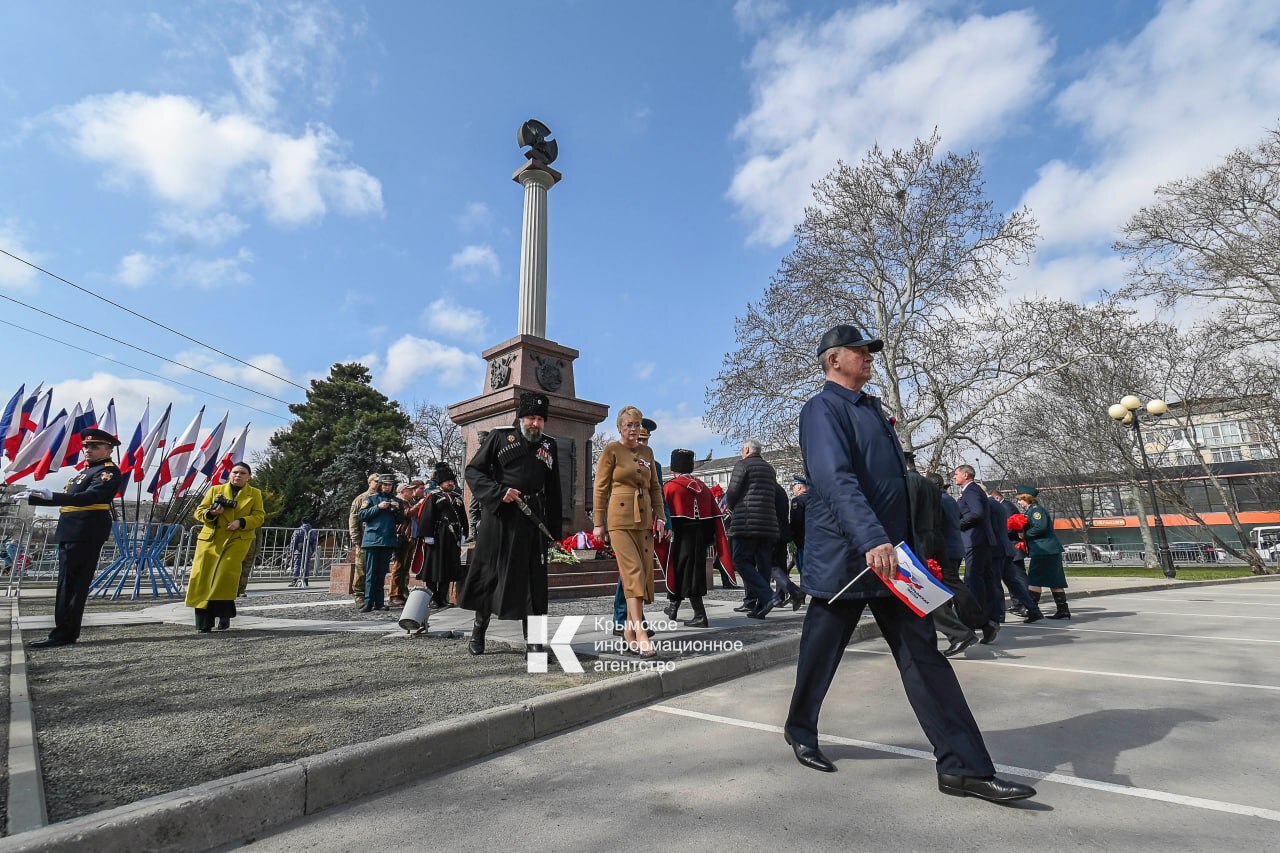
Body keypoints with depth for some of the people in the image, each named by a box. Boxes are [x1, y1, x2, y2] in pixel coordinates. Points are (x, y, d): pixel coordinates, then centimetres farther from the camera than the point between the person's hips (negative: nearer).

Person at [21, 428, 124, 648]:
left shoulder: (108, 471, -8)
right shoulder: (87, 471, 23)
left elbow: (92, 497, -25)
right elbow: (69, 499, 28)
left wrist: (52, 496, -33)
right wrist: (33, 498, 21)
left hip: (86, 534, -10)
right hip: (72, 533, 10)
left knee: (72, 584, -8)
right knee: (68, 584, 12)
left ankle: (64, 634, -4)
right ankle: (64, 632, 18)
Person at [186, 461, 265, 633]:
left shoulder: (255, 494, 11)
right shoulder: (215, 490, 13)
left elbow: (259, 517, 5)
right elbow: (199, 512, 12)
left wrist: (241, 522, -13)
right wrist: (211, 514, -10)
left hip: (238, 540, -2)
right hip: (211, 539, 2)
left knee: (226, 575, -15)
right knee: (203, 576, -2)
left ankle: (224, 616, 0)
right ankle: (203, 623, 8)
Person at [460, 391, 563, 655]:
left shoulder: (549, 445, 13)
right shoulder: (499, 436, 3)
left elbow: (553, 490, 14)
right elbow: (473, 470, 0)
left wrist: (555, 528, 9)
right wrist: (499, 492, -15)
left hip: (532, 520, 2)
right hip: (498, 516, -2)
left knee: (533, 577, 0)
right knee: (490, 572, 7)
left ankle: (532, 640, 9)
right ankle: (479, 628, 29)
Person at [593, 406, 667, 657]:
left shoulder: (647, 452, 15)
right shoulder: (611, 450, -1)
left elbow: (655, 487, 18)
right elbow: (601, 489, -3)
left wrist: (660, 516, 7)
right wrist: (599, 523, -6)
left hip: (644, 519, 6)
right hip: (620, 518, -6)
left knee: (644, 573, 4)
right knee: (633, 571, -15)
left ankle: (629, 629, 16)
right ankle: (640, 632, -17)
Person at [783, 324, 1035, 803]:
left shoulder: (871, 407, 17)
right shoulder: (822, 409, -12)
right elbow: (836, 479, -27)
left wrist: (908, 541, 21)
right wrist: (872, 540, -36)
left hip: (891, 552, 8)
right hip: (842, 558, -8)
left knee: (924, 655, 6)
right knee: (821, 653, 10)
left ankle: (963, 767, 14)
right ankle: (800, 731, 33)